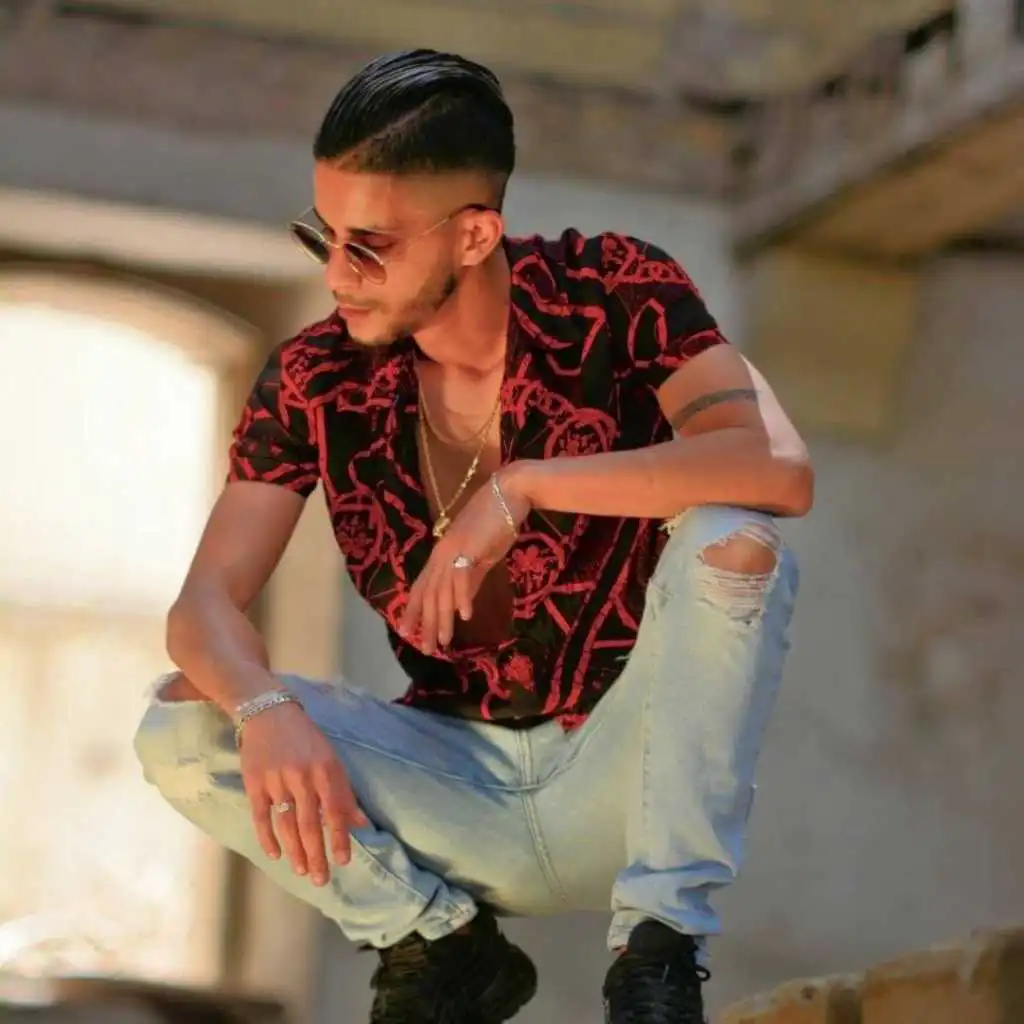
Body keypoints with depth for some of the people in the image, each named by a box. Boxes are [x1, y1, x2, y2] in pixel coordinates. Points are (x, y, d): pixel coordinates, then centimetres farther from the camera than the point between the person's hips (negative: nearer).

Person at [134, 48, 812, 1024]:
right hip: (456, 784, 3)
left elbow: (780, 469, -28)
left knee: (733, 542, -30)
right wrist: (266, 711, -34)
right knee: (180, 732, -18)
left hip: (623, 774, -3)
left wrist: (524, 485, -33)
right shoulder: (315, 381, -5)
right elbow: (205, 605, -10)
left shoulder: (615, 296, -12)